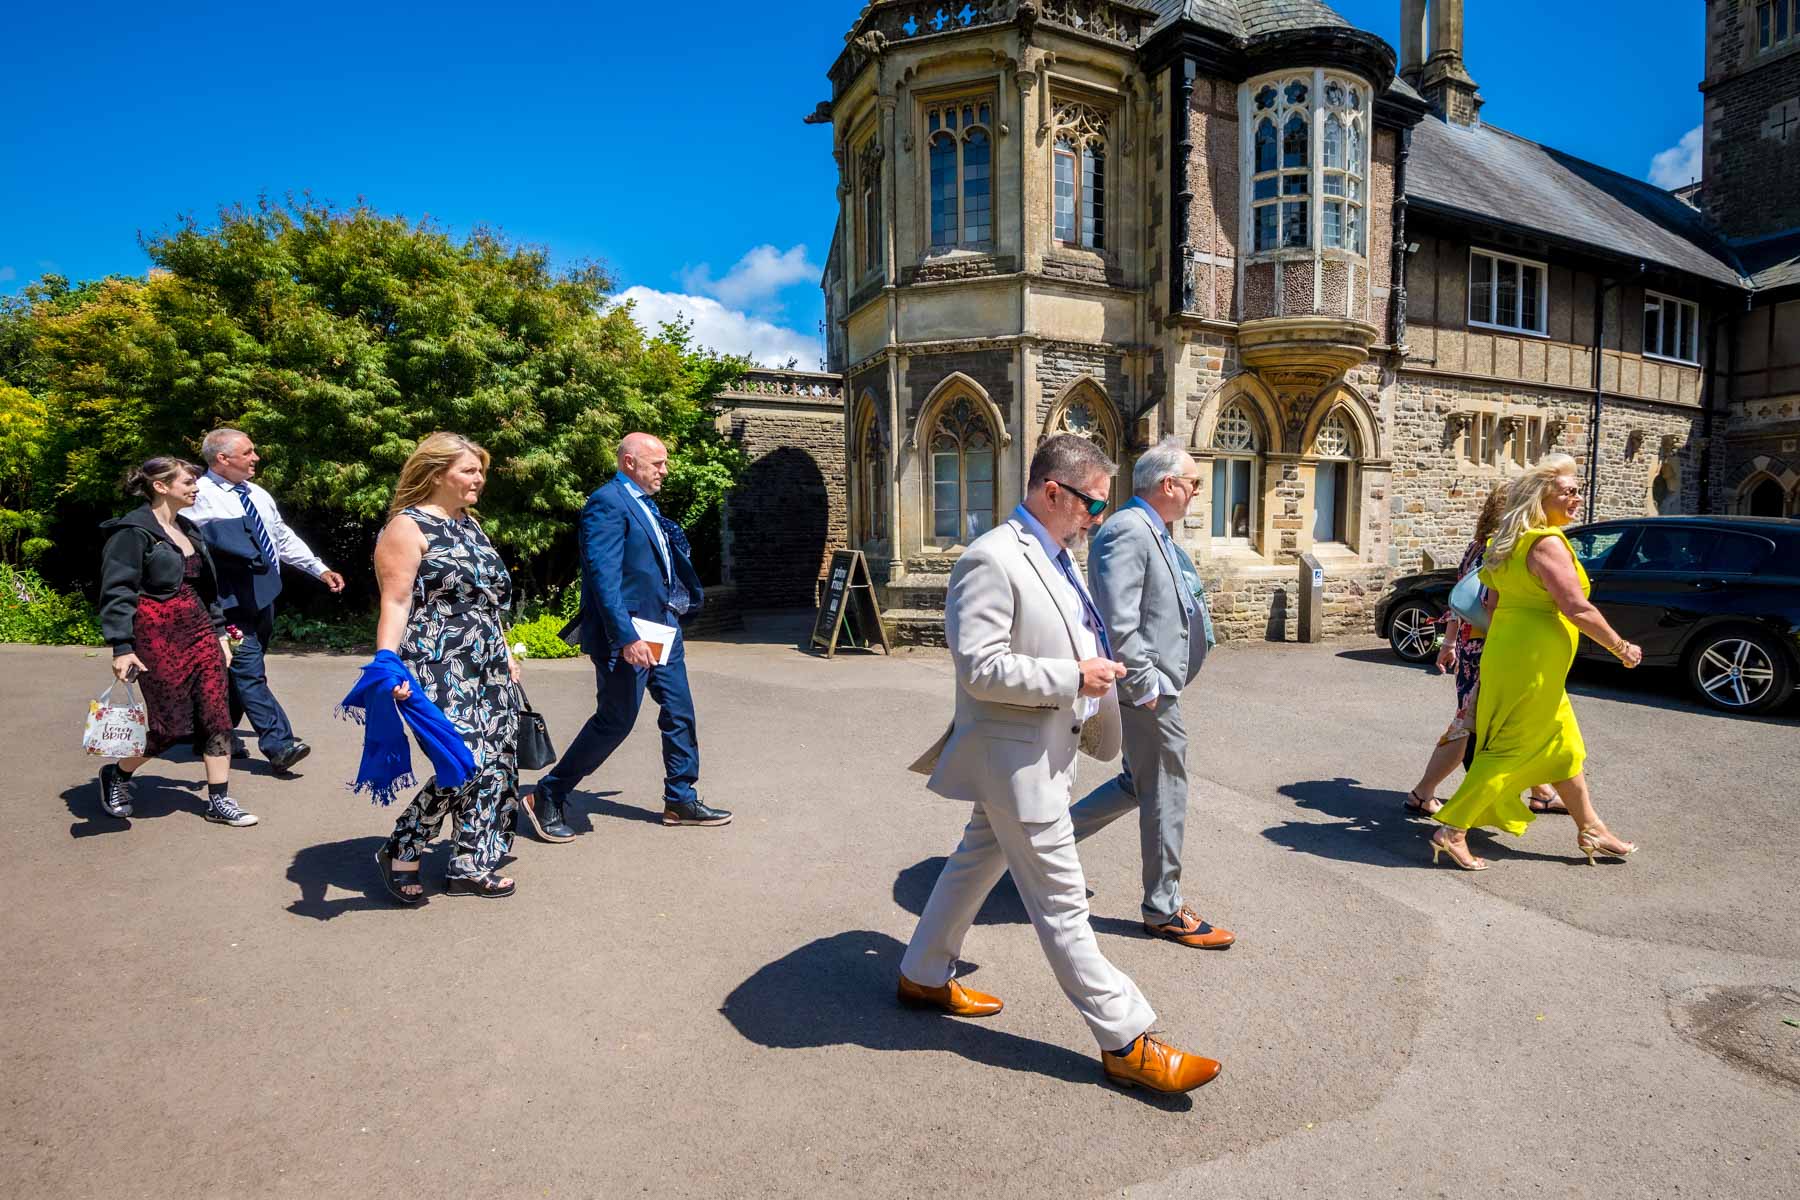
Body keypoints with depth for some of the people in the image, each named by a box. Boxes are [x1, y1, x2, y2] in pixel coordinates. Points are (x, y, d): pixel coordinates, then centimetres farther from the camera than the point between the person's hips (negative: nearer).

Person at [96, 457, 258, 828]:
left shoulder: (188, 529, 15)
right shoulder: (133, 531, -9)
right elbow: (116, 592, -13)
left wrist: (219, 631, 17)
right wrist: (122, 647, -18)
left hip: (199, 631, 7)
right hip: (157, 637, -7)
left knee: (216, 715, 1)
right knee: (171, 724, -1)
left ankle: (219, 800, 7)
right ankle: (117, 775, 28)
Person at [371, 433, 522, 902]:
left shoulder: (469, 523, 16)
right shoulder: (408, 527, -8)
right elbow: (395, 604, -15)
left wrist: (505, 654, 22)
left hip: (488, 666, 8)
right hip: (442, 669, -8)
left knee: (496, 761, 7)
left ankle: (472, 866, 20)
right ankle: (400, 853, 10)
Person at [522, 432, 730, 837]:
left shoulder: (646, 503, 15)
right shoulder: (607, 503, -14)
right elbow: (603, 576, -22)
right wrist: (627, 638, -26)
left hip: (661, 628, 9)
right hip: (626, 635, -9)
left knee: (680, 714, 11)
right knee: (615, 722, -1)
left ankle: (681, 801, 23)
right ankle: (546, 797, 16)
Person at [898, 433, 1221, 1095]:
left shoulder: (1055, 554, 10)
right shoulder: (993, 558, -21)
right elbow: (979, 667, -25)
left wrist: (1098, 663, 8)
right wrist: (1073, 677, -23)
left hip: (1044, 751, 10)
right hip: (1016, 756, -10)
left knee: (976, 862, 23)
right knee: (1061, 902, 2)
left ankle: (924, 976, 41)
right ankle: (1125, 1043, 15)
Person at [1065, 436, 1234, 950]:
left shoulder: (1152, 532, 14)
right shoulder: (1128, 530, -19)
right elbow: (1117, 621, -26)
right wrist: (1145, 685, -22)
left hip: (1157, 686, 10)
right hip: (1148, 692, -10)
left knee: (1138, 783, 21)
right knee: (1165, 796, 3)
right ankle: (1164, 910, 20)